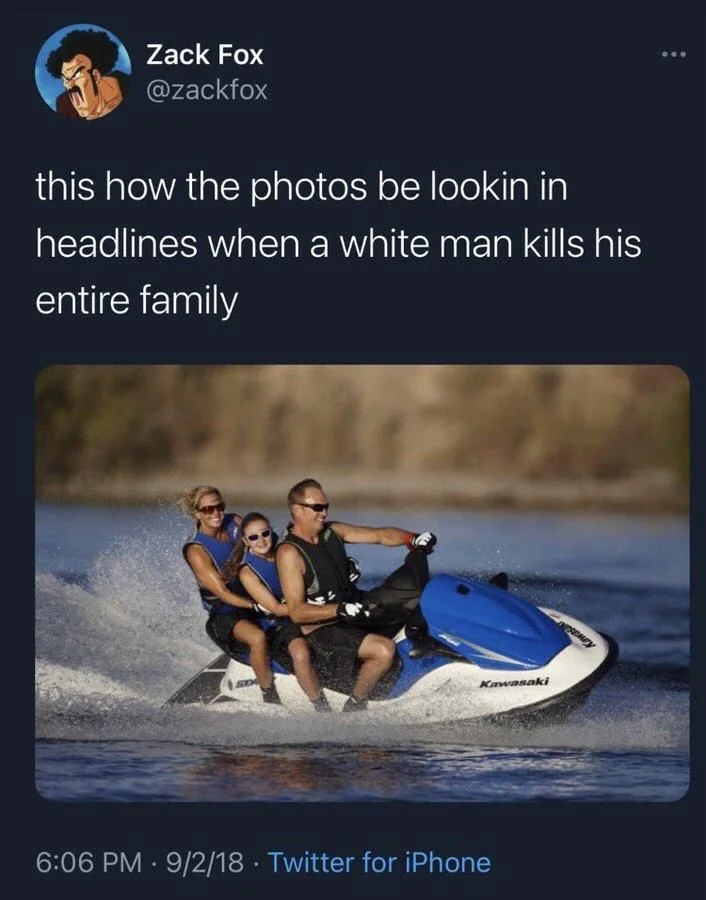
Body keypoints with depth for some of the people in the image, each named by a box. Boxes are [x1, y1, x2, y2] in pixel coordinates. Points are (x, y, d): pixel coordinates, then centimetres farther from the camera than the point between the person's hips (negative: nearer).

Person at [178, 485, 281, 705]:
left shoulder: (235, 523, 2)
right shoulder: (196, 550, -15)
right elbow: (222, 593, -22)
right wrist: (259, 607, -33)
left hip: (254, 600, 7)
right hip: (225, 616, -7)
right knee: (258, 637, -36)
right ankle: (270, 699, -29)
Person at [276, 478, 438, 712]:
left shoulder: (332, 531, 4)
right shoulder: (289, 552, -18)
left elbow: (380, 535, 1)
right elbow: (296, 612, -23)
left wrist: (413, 538, -19)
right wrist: (341, 610, -35)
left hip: (357, 607, 8)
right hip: (324, 629, -8)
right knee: (384, 650, -35)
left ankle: (420, 635, 5)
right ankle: (353, 708, -15)